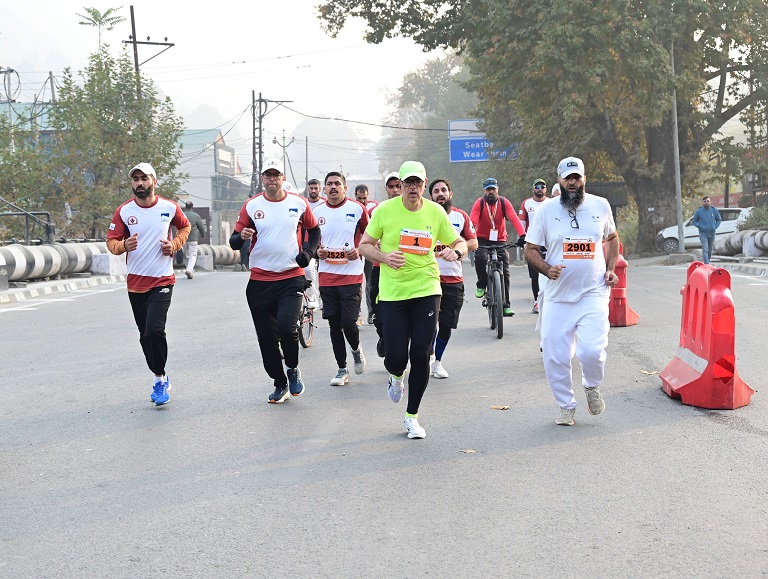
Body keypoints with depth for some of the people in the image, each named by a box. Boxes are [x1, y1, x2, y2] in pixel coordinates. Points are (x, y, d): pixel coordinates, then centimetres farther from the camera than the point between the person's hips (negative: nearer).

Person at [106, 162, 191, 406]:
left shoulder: (170, 207, -2)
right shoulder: (123, 211, -2)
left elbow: (185, 226, 17)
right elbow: (111, 241, 1)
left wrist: (175, 245, -2)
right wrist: (124, 245, -21)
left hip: (162, 281, -3)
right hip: (135, 283, 3)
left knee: (154, 330, -18)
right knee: (145, 335, 10)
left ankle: (159, 379, -1)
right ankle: (160, 379, 27)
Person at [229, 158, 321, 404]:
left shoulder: (299, 203, 3)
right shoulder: (251, 206, 1)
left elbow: (314, 230, 19)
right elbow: (234, 243, 1)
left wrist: (308, 251, 1)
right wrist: (242, 236, -22)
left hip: (292, 278, -1)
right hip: (260, 281, 1)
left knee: (286, 326, -20)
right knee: (266, 337, 4)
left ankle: (293, 369, 9)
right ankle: (280, 384, 23)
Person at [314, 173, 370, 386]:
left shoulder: (357, 209, -1)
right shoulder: (317, 212, 7)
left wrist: (359, 250, -11)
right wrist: (317, 252, -6)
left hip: (352, 276, -3)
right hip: (327, 277, 3)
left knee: (348, 322, -11)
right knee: (334, 325, 5)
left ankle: (356, 349, 23)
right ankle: (342, 370, 17)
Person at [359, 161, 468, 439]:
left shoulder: (435, 212, 0)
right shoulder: (385, 210, -5)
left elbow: (460, 243, 9)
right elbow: (364, 245, 3)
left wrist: (455, 251, -15)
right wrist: (383, 257, -17)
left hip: (426, 291, 1)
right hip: (392, 293, -1)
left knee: (420, 356, -3)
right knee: (396, 357, -6)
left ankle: (412, 416, 16)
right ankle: (396, 376, 35)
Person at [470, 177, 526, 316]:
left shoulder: (504, 202, -5)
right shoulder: (479, 203, -7)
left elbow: (514, 219, -17)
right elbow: (473, 221, -19)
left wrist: (522, 235, -33)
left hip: (500, 240, 1)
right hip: (482, 240, -1)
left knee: (504, 272, -3)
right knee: (481, 257, -33)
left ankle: (505, 305, 7)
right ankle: (481, 285, -8)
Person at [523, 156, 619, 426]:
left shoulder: (600, 206, 5)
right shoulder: (547, 209, 0)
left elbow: (612, 238, 22)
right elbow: (530, 248, 4)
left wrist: (610, 268, 8)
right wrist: (547, 269, -14)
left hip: (593, 294, 0)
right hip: (557, 296, 1)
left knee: (592, 351, -16)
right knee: (554, 356, 0)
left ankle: (592, 387, 17)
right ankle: (566, 406, 21)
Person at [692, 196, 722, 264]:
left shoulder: (714, 210, 3)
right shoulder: (698, 211, -4)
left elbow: (719, 219, 15)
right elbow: (694, 221, 7)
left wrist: (715, 226, 0)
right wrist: (700, 226, -8)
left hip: (712, 233, 3)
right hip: (703, 233, -3)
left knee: (710, 250, 13)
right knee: (705, 250, -15)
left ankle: (707, 262, 29)